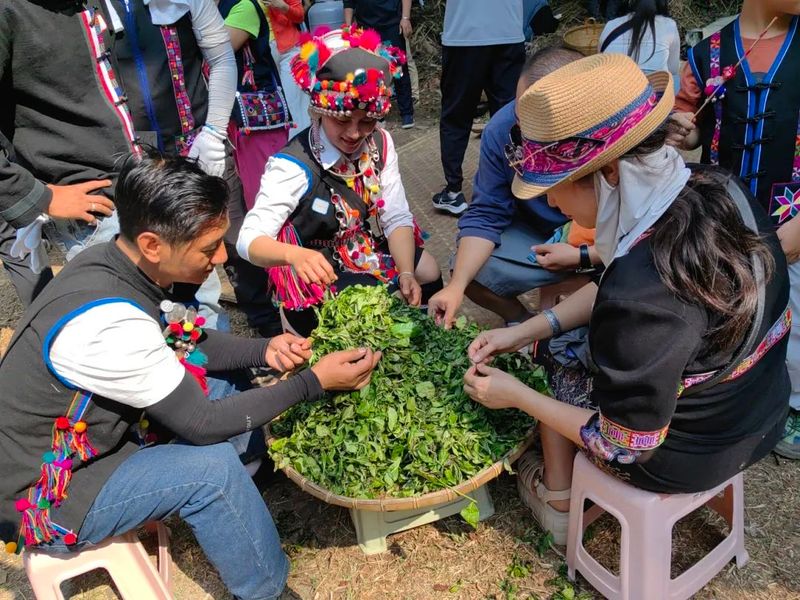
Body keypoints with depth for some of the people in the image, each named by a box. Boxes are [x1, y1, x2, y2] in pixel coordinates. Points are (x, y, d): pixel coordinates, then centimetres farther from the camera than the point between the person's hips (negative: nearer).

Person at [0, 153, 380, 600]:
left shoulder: (115, 261, -10)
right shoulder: (109, 326, -35)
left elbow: (184, 341, 6)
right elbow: (204, 425, -26)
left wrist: (263, 349, -10)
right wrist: (315, 382, -21)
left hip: (83, 439, 8)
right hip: (41, 497, -8)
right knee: (214, 466, -25)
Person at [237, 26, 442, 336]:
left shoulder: (380, 145, -7)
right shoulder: (293, 166, -25)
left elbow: (396, 218, -7)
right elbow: (249, 239, -30)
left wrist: (406, 274, -24)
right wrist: (294, 255, -52)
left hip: (365, 256, 7)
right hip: (315, 279, -6)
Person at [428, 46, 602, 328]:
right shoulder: (501, 130, -21)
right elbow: (486, 214, -17)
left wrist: (582, 257, -28)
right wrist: (456, 285, -29)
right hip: (537, 234, 2)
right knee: (469, 270, -17)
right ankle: (522, 321, 14)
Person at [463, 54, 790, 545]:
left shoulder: (641, 298, -39)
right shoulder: (723, 192, -14)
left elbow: (625, 446, -23)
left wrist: (515, 394, -14)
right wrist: (524, 331, -3)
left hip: (682, 462, -6)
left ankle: (559, 502, 39)